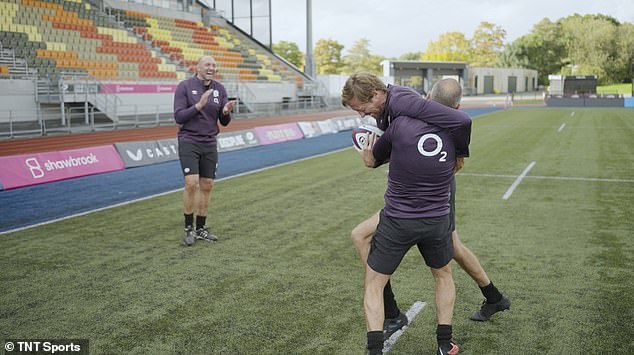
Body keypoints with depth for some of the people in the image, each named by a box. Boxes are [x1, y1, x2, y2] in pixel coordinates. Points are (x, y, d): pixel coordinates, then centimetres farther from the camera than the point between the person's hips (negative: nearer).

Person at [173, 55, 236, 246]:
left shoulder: (219, 89, 6)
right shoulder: (184, 86, -6)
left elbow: (224, 121, 7)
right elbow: (178, 117, -12)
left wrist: (226, 112, -16)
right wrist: (199, 105, -24)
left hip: (209, 144, 5)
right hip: (189, 142, -5)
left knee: (206, 186, 6)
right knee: (191, 183, -14)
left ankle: (200, 229, 19)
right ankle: (189, 228, 2)